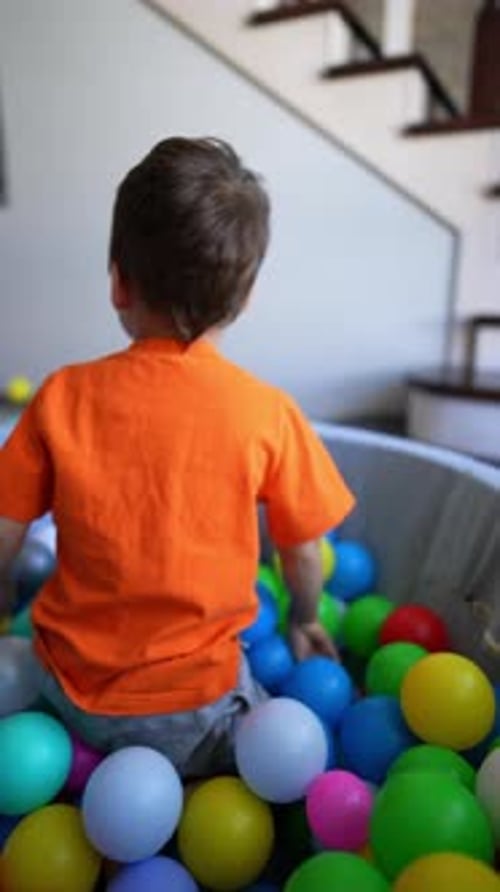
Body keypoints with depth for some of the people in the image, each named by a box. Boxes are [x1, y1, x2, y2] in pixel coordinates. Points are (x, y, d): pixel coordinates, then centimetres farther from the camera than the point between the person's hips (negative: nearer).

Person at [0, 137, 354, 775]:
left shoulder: (62, 397, -13)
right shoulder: (268, 412, -17)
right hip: (192, 710, -3)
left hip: (71, 696, 4)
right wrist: (304, 621, 17)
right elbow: (303, 556, -5)